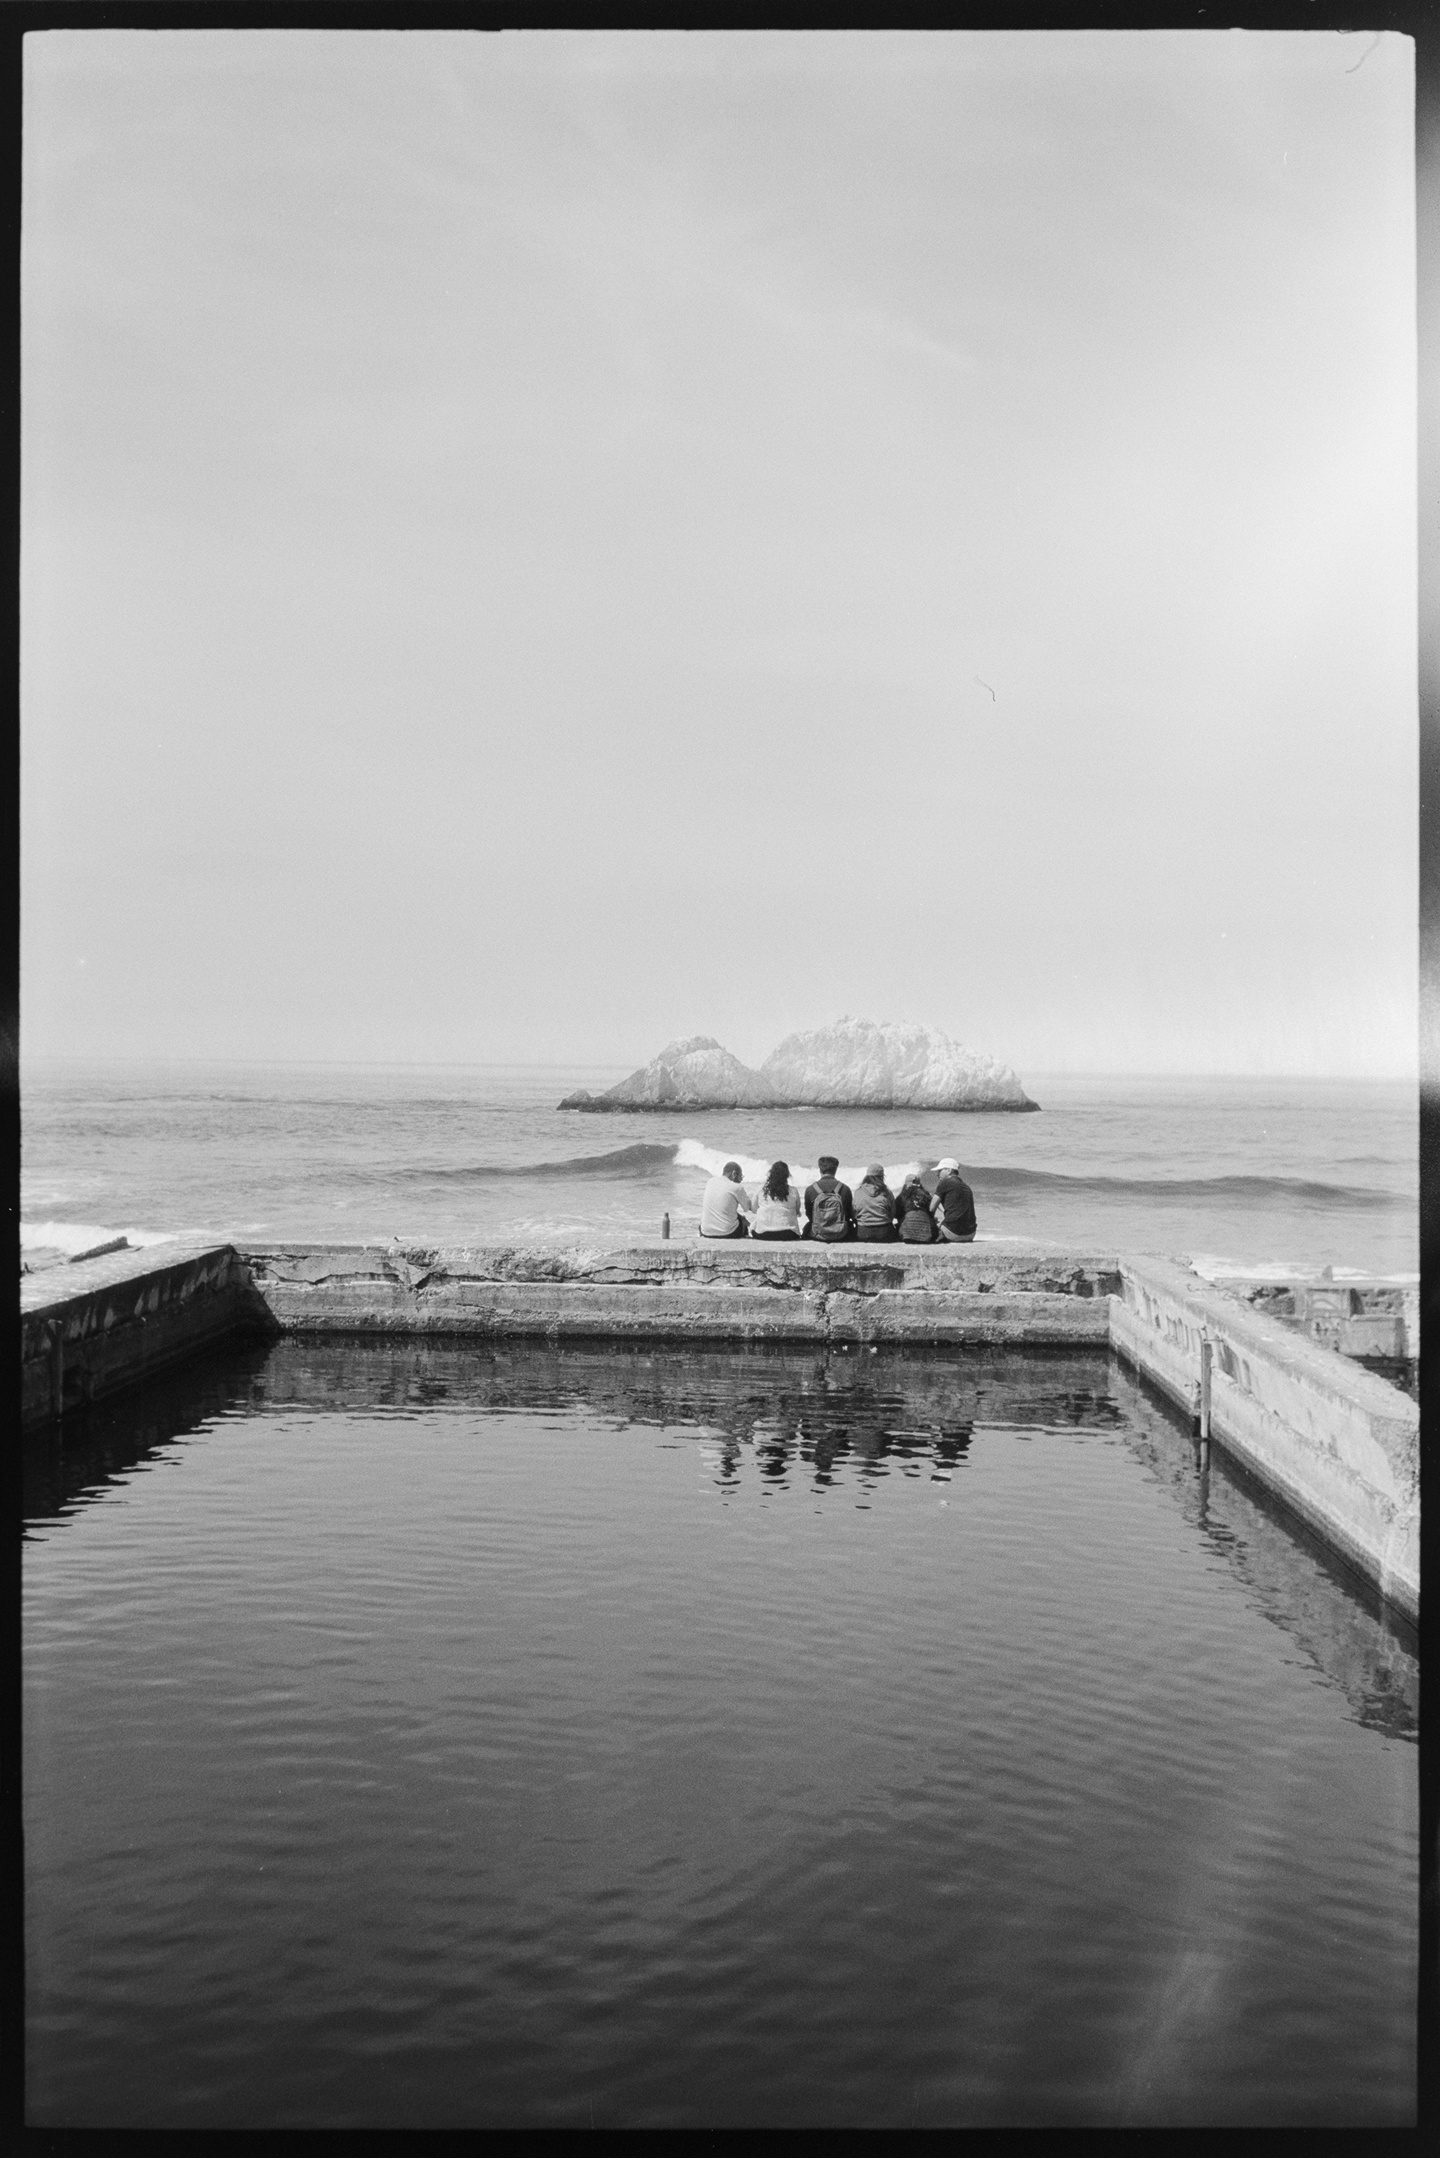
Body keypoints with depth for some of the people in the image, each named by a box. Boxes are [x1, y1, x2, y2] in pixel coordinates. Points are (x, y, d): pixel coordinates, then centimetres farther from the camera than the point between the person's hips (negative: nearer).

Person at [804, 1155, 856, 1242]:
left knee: (807, 1226, 34)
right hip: (841, 1236, 0)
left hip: (818, 1236, 0)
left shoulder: (810, 1190, -9)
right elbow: (851, 1214, 5)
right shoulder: (845, 1189, -7)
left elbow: (808, 1215, 4)